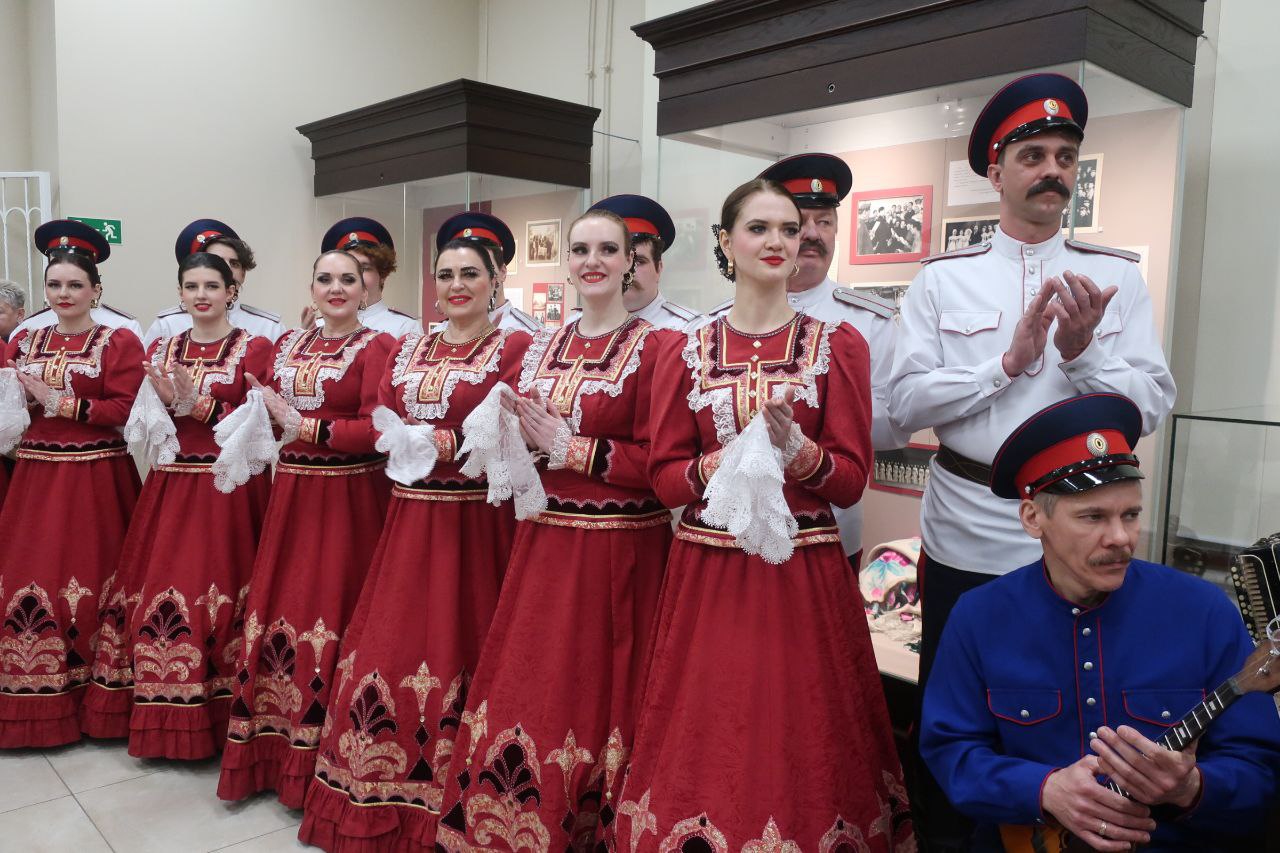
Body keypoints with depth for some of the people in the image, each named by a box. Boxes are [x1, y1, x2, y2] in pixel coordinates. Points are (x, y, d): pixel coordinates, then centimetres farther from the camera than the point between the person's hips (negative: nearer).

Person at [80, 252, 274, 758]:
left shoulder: (254, 349, -1)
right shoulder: (160, 350, 13)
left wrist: (197, 403, -16)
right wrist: (165, 401, -9)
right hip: (169, 486, 5)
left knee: (218, 593, -4)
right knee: (159, 593, 4)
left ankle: (219, 715, 10)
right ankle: (162, 715, 19)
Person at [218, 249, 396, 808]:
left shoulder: (376, 347, -5)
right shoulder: (288, 345, 15)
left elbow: (377, 430, -14)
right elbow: (263, 411, 18)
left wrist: (303, 427, -16)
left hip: (348, 497, -6)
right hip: (290, 493, 6)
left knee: (331, 612, -1)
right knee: (279, 610, 8)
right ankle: (276, 745, 23)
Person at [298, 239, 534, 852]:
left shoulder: (515, 348, -4)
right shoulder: (409, 349, 16)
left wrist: (437, 441, -16)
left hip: (476, 522, -5)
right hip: (410, 519, 6)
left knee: (457, 653, 2)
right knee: (388, 653, 9)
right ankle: (387, 800, 27)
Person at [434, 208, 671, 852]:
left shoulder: (653, 347, -7)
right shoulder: (543, 348, 12)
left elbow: (659, 463, -13)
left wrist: (572, 449, -15)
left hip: (617, 552, -6)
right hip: (543, 543, 6)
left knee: (592, 698, 4)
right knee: (523, 693, 11)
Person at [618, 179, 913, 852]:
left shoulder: (837, 344, 2)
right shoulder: (687, 352, 6)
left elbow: (851, 479, -2)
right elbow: (663, 475, 3)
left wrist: (796, 451, -21)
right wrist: (719, 467, -16)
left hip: (806, 576, -1)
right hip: (706, 574, 1)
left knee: (800, 741, 6)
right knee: (706, 740, 8)